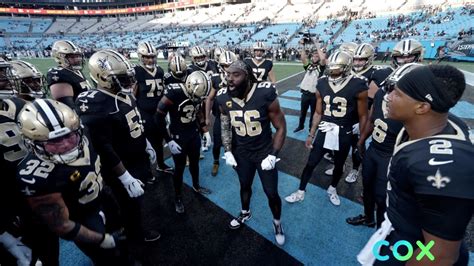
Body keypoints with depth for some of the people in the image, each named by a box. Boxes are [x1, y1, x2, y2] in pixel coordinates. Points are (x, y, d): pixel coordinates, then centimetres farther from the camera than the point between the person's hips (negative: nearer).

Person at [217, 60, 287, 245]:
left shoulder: (265, 95, -25)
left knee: (272, 193, 8)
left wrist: (273, 155, -18)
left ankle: (277, 223, 39)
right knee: (244, 185, 23)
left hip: (265, 151, -3)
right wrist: (228, 152, -2)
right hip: (241, 152, 3)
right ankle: (245, 213, 54)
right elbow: (225, 128, 3)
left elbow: (281, 127, -15)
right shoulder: (224, 98, -13)